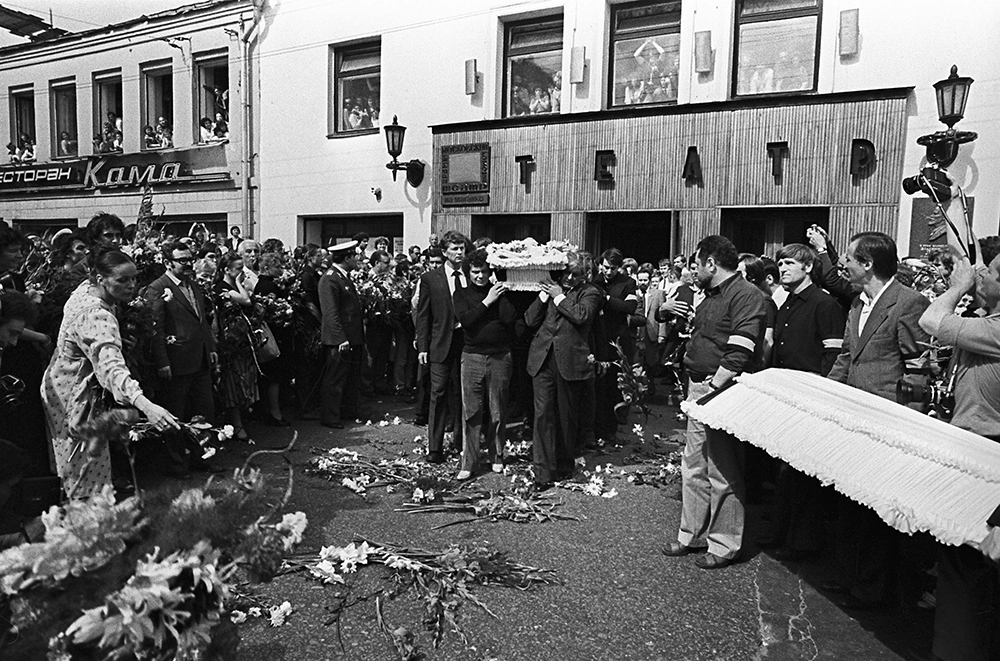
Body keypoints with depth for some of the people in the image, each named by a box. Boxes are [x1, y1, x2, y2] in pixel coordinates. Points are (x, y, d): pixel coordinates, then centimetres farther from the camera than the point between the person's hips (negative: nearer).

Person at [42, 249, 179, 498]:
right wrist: (146, 405, -61)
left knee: (75, 473, 21)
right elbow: (111, 366, -48)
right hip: (75, 400, -9)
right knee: (90, 481, 0)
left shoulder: (86, 289, -4)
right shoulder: (96, 316, -33)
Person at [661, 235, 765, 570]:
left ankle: (724, 545, 14)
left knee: (723, 472, 0)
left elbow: (739, 353, -21)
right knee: (693, 468, 15)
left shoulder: (746, 295, -13)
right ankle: (692, 535, 28)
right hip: (699, 390, 10)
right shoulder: (711, 295, 18)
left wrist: (713, 386, -22)